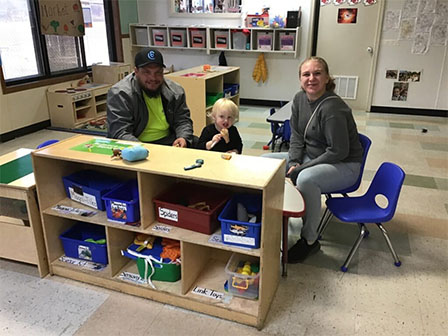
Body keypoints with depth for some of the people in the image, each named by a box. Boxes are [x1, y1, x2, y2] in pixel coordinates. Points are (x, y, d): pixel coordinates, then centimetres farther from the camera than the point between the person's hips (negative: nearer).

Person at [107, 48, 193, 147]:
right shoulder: (119, 94, -13)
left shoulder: (175, 91, 2)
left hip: (169, 141, 3)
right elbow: (120, 133, -20)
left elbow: (183, 120, 9)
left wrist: (184, 138, -14)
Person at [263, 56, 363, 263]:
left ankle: (309, 240, -19)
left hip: (344, 165, -8)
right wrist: (294, 163, -12)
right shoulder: (300, 99, -1)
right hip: (310, 157, 9)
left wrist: (302, 169, -23)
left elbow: (338, 151, -26)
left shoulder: (333, 108, -26)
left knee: (306, 179, -38)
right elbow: (296, 136, 4)